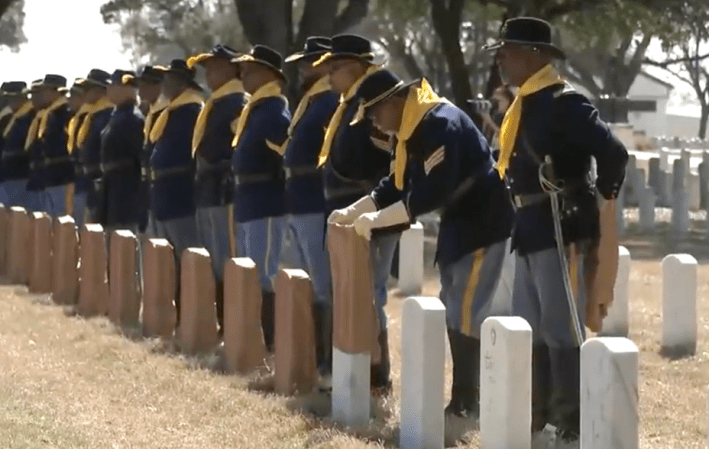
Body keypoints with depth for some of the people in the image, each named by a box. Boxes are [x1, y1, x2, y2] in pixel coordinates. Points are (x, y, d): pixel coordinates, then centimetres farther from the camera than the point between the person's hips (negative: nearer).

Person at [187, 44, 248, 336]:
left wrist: (228, 171, -18)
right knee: (214, 263, 12)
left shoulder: (239, 103, -12)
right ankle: (220, 320, 17)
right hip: (207, 192, 10)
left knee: (226, 263, -8)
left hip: (224, 191, -10)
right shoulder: (215, 104, 19)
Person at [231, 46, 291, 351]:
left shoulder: (274, 111, -15)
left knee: (265, 274, -7)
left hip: (265, 204, -10)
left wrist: (275, 181, -14)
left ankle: (269, 340, -3)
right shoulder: (254, 109, 15)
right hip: (248, 202, 10)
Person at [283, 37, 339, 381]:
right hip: (299, 205, 10)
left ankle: (330, 364, -4)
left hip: (316, 206, -10)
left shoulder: (332, 101, -13)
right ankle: (313, 356, 21)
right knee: (306, 288, 14)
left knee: (324, 289, -6)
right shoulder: (309, 100, 18)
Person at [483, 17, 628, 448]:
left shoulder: (564, 102, -15)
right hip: (532, 230, 10)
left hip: (562, 230, -10)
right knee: (530, 328, 14)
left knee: (562, 329, -4)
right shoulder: (525, 105, 13)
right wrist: (524, 219, 14)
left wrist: (599, 199, -10)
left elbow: (614, 152, -21)